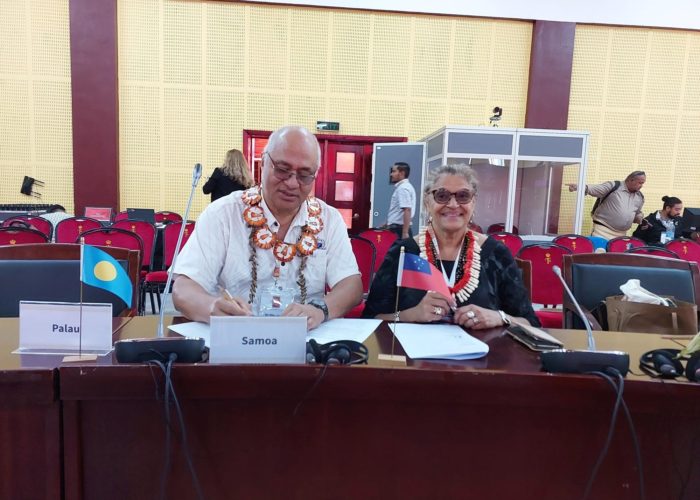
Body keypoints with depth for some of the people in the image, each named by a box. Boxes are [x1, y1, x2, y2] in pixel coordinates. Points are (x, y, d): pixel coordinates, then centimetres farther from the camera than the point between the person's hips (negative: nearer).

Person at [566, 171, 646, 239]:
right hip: (603, 231, -6)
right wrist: (578, 186, -35)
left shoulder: (639, 197, 14)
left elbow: (637, 215, 26)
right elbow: (593, 189, -17)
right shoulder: (613, 186, -5)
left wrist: (641, 219, 2)